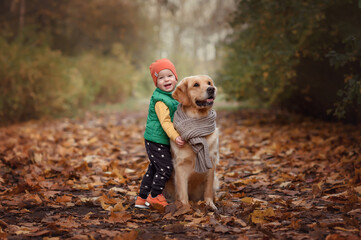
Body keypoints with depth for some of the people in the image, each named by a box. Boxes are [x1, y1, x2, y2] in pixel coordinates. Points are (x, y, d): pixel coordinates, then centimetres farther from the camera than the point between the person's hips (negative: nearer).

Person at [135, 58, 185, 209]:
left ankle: (142, 198, 22)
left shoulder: (174, 96, 10)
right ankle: (155, 196, 6)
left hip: (162, 141, 10)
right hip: (156, 140, -9)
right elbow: (165, 122, -26)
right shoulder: (160, 100, -19)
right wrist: (175, 137, -35)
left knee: (154, 169, 14)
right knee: (165, 167, -8)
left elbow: (176, 117, 24)